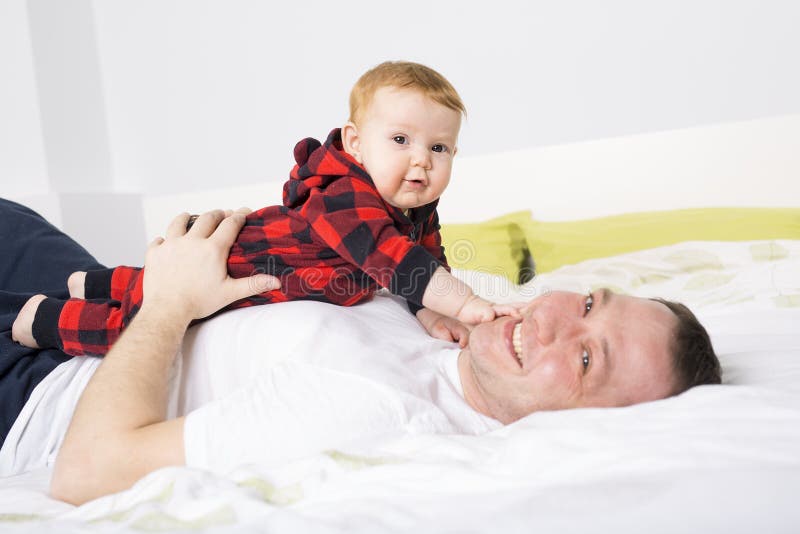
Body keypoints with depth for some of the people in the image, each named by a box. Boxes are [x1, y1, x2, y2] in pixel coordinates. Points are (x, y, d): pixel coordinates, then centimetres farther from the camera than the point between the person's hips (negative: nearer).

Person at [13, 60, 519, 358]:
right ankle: (46, 317, 26)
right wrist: (467, 304, -54)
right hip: (211, 259, -9)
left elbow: (430, 266, -4)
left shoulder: (420, 212, -9)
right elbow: (392, 259, -51)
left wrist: (432, 315, -22)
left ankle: (99, 283, 56)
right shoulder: (344, 199, -39)